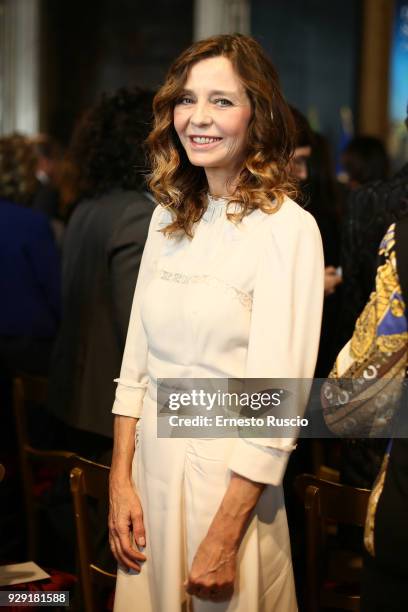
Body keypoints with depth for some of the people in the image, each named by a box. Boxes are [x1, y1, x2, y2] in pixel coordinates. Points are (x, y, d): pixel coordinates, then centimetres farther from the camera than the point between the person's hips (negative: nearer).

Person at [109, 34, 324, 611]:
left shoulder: (287, 228, -14)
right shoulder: (169, 219, 6)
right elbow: (136, 360, 7)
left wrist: (223, 539, -18)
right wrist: (120, 480, -1)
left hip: (229, 472, -6)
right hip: (149, 458, 6)